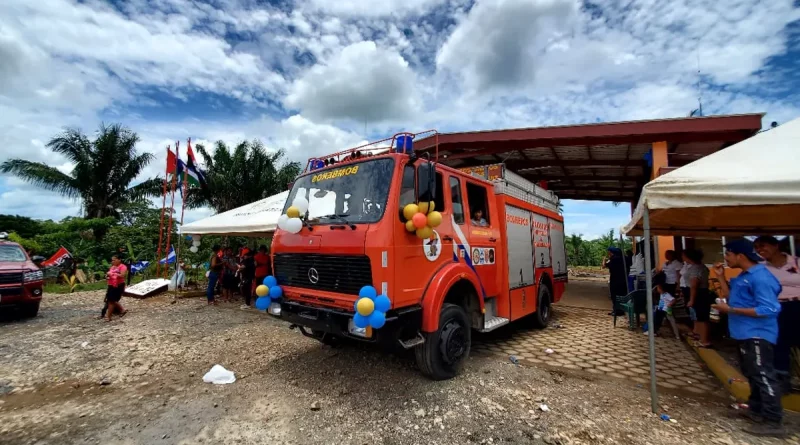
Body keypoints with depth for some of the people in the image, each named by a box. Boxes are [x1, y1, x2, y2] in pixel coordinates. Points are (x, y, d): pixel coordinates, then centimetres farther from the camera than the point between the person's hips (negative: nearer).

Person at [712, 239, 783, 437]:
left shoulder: (760, 278, -20)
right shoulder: (743, 276, 10)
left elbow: (768, 309, -24)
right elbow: (733, 298, 13)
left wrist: (730, 310, -23)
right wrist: (721, 277, 7)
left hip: (757, 335, -10)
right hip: (746, 334, 10)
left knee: (763, 376, -3)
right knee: (752, 374, 20)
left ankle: (773, 422, 7)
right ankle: (756, 409, 33)